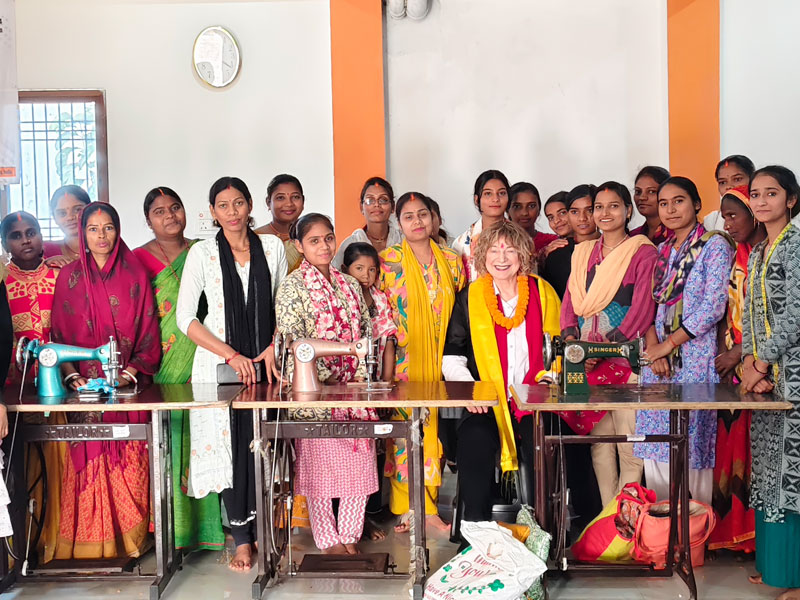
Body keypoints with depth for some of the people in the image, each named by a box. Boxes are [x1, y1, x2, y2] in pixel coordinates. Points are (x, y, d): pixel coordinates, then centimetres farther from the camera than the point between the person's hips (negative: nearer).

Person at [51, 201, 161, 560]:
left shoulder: (134, 275, 6)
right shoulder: (69, 277, 7)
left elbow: (149, 332, 5)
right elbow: (59, 334, 8)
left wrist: (130, 373, -7)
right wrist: (72, 375, -6)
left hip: (128, 389, 0)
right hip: (84, 389, 0)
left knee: (128, 465, -2)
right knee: (87, 467, -3)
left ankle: (128, 541, 10)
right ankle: (88, 545, 7)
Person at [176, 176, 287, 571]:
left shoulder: (272, 247, 7)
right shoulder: (202, 253, 1)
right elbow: (185, 318, -4)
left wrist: (273, 347, -5)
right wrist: (231, 355, -11)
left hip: (264, 361, 2)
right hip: (219, 362, -1)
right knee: (230, 445, -2)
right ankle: (242, 539, 8)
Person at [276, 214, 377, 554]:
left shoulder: (350, 286, 15)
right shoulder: (293, 286, -3)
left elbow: (365, 332, 16)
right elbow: (293, 338, -12)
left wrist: (363, 375, 3)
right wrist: (325, 377, -17)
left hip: (354, 388, 5)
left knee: (359, 461, 5)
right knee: (319, 463, 0)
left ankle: (351, 535, 19)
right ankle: (329, 539, 14)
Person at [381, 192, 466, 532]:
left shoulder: (451, 261, 9)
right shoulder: (387, 261, -1)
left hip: (437, 361, 3)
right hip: (401, 361, -3)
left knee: (431, 429, 4)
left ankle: (427, 507, 12)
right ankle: (407, 509, 6)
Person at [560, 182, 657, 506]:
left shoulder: (643, 252, 2)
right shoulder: (583, 252, 18)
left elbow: (643, 306, -7)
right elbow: (570, 300, 14)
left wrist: (608, 346, -16)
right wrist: (571, 336, -6)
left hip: (627, 354, -4)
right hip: (588, 360, 4)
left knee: (629, 443, -8)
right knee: (598, 438, 5)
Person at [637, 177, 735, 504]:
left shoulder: (715, 245, -3)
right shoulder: (663, 250, 16)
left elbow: (713, 307, -12)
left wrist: (668, 345, -11)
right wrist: (653, 347, -4)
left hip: (695, 359, -6)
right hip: (659, 360, 6)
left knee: (692, 445, -4)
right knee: (656, 447, 6)